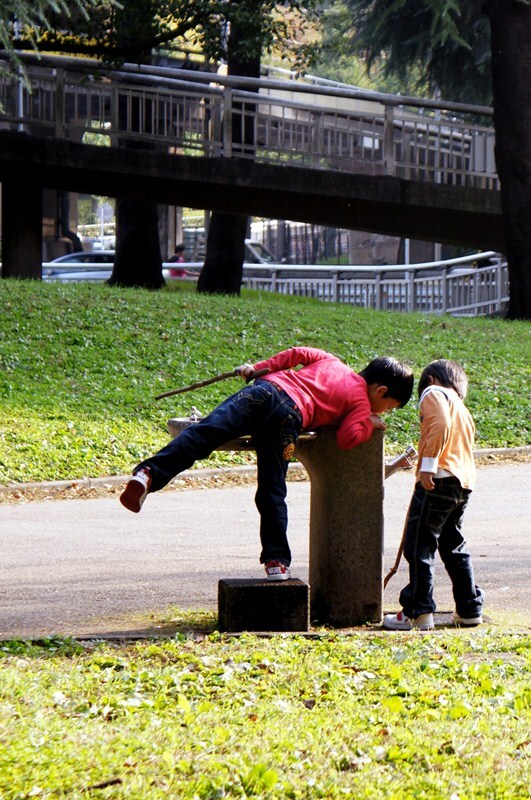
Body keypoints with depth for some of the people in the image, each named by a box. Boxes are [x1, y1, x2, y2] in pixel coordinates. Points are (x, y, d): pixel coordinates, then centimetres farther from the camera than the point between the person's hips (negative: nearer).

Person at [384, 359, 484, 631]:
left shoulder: (433, 393, 1)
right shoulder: (461, 408, 28)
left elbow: (440, 424, -18)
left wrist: (428, 463, -22)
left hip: (440, 478, -9)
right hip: (464, 483, 9)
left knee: (419, 545, -5)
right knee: (453, 545, 19)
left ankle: (418, 612, -7)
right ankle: (470, 608, 20)